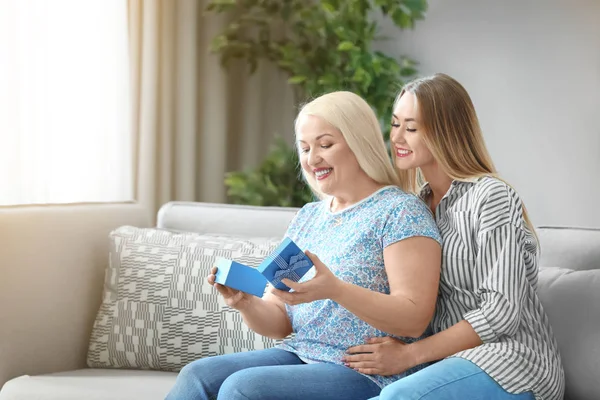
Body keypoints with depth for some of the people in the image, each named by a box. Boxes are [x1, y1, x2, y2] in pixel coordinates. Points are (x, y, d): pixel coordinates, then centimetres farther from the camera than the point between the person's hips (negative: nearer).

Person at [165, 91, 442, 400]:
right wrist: (247, 304, -9)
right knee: (197, 375, -14)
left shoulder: (400, 211, -7)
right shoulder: (307, 217, 15)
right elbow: (279, 322, 14)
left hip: (369, 374, -7)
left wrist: (336, 290, -30)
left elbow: (415, 319, -17)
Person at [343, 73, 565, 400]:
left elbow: (501, 313, -17)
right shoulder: (421, 201, 12)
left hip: (513, 358, -6)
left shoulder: (491, 197, -11)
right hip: (449, 357, 7)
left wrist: (409, 354, -20)